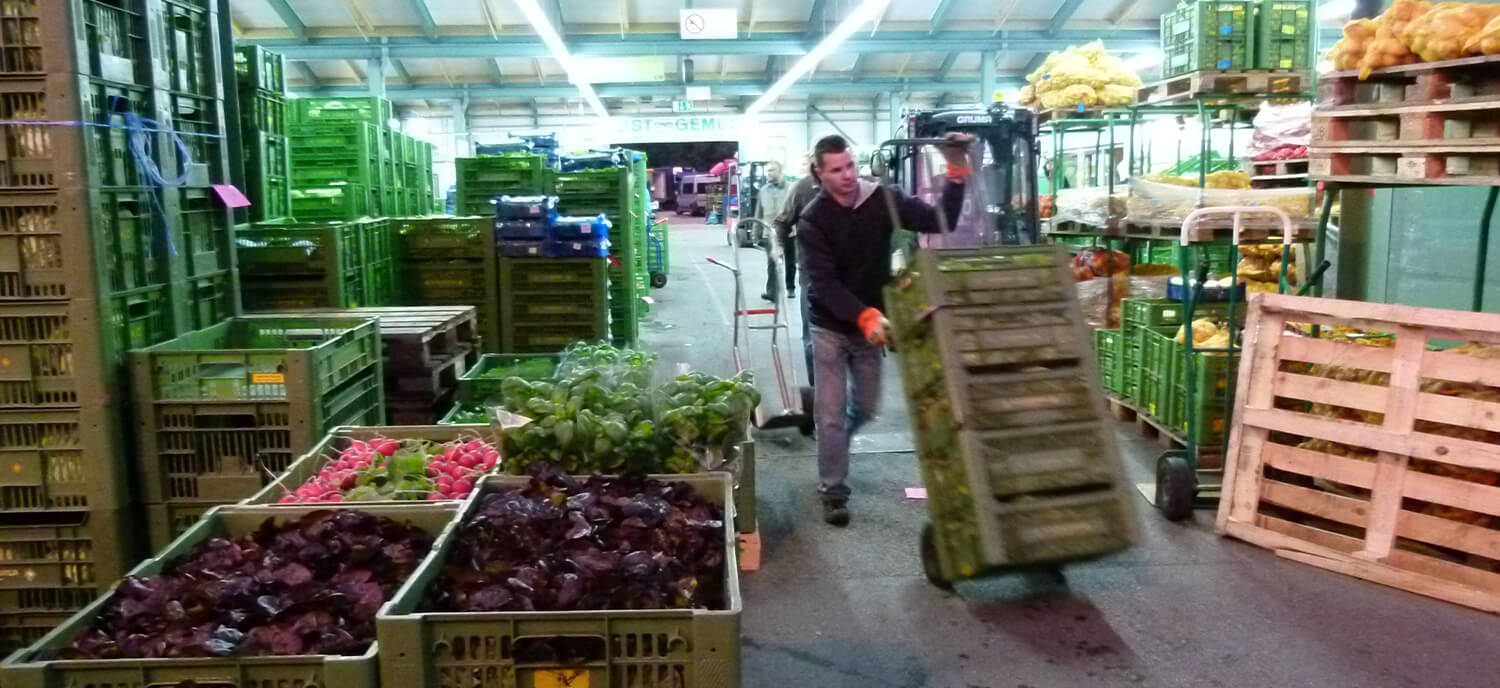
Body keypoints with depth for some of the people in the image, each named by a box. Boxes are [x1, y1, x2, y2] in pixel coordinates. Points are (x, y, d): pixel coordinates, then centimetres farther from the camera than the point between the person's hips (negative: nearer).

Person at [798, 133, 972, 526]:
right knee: (831, 414, -3)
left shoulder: (883, 200, -10)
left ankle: (834, 444, 49)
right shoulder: (812, 221, -18)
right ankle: (833, 493, 12)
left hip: (871, 323, 4)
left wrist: (957, 173, -28)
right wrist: (865, 316, -40)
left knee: (867, 408, 17)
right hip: (831, 327, -3)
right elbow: (823, 284, -26)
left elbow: (940, 222, -15)